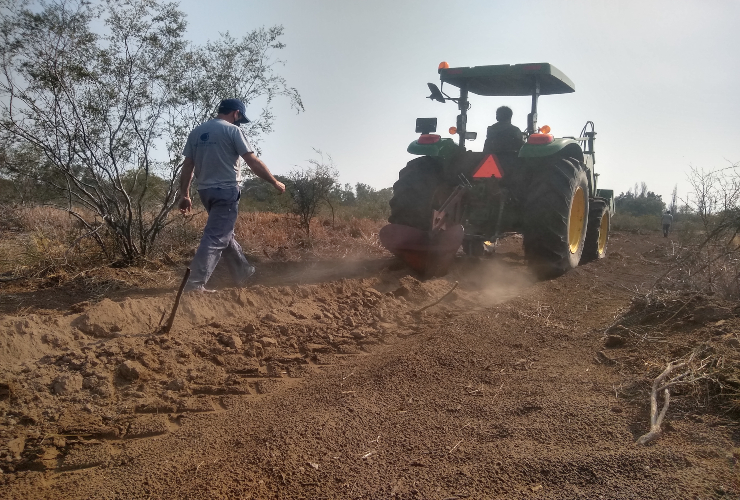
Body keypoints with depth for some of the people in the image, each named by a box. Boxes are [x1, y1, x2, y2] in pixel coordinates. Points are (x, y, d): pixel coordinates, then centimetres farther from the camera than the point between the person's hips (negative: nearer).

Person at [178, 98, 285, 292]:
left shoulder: (196, 132, 12)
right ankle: (195, 283, -10)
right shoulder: (232, 130, -8)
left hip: (205, 191, 8)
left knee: (224, 234, 20)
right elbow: (253, 162, -11)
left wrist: (185, 195, 12)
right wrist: (275, 182, -2)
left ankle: (244, 273, 33)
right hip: (226, 191, -8)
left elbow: (187, 166, 9)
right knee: (215, 238, -7)